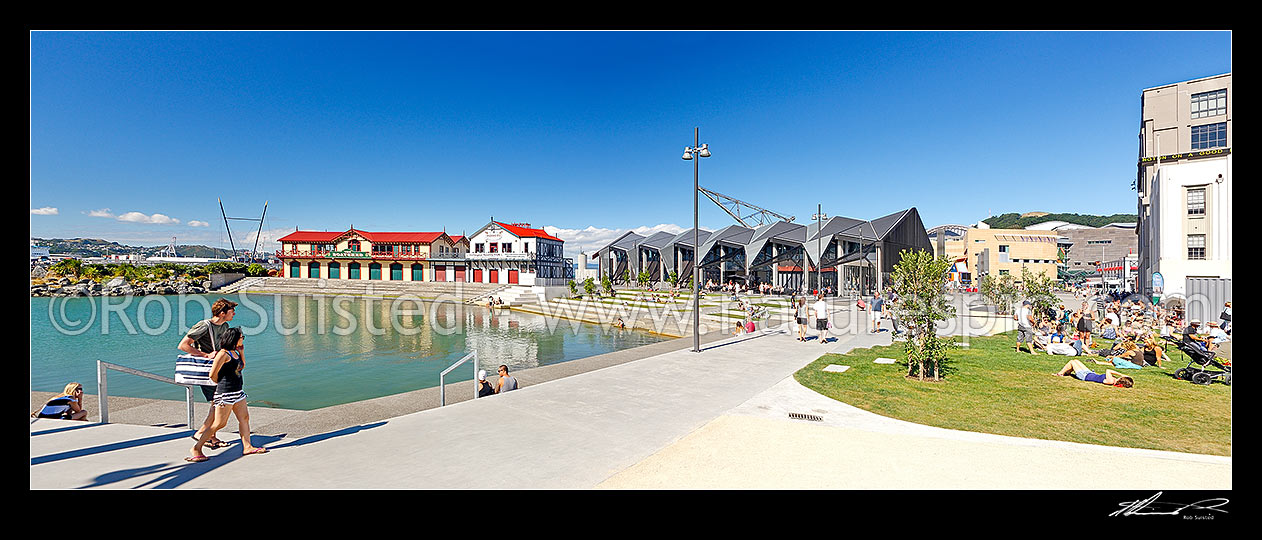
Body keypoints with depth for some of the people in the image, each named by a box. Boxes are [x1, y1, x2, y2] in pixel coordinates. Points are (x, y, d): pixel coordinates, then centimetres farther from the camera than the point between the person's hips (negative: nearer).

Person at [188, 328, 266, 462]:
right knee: (219, 423, -4)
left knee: (244, 418, 7)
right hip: (226, 393, -9)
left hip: (237, 391, 9)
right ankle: (196, 448, 9)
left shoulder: (234, 352, 11)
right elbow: (212, 375, -14)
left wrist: (241, 351, 12)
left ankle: (247, 447, 11)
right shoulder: (223, 354, -15)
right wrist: (222, 385, 3)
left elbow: (242, 366, 25)